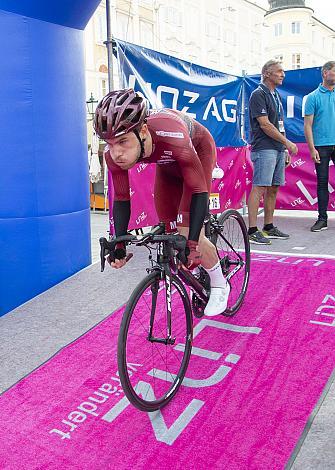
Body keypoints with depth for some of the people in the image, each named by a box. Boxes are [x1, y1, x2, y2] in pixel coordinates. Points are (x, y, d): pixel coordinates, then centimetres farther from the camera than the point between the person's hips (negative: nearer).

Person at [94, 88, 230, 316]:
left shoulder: (172, 137, -45)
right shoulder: (115, 153, -30)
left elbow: (198, 192, -37)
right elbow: (121, 199, -18)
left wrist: (192, 241, -41)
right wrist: (119, 246, -21)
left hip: (198, 150, -5)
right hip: (167, 162, 5)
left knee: (188, 231, -16)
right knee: (171, 231, 3)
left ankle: (219, 285, 9)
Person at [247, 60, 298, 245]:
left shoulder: (276, 95, 21)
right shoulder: (258, 94, -7)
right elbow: (265, 125, -14)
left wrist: (285, 150, 16)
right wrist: (287, 143, -11)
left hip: (278, 149, 9)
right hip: (264, 149, -9)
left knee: (273, 189, 9)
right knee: (259, 188, -11)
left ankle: (269, 227, 17)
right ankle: (252, 230, -10)